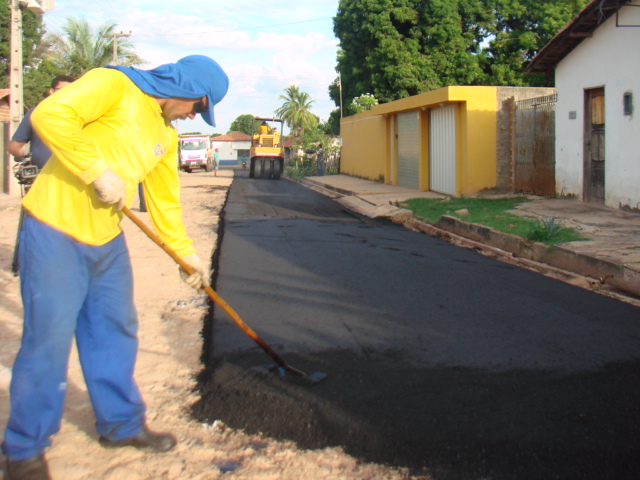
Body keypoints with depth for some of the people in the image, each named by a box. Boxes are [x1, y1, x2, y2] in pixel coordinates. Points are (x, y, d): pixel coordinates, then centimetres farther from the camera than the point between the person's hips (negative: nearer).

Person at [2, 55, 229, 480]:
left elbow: (165, 199, 20)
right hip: (55, 232, -8)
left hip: (107, 241, 8)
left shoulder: (166, 135, 13)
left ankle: (121, 423, 32)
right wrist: (99, 172, -22)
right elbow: (50, 114, -23)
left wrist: (185, 251, 21)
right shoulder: (114, 84, -10)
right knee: (49, 339, -3)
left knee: (116, 332, 15)